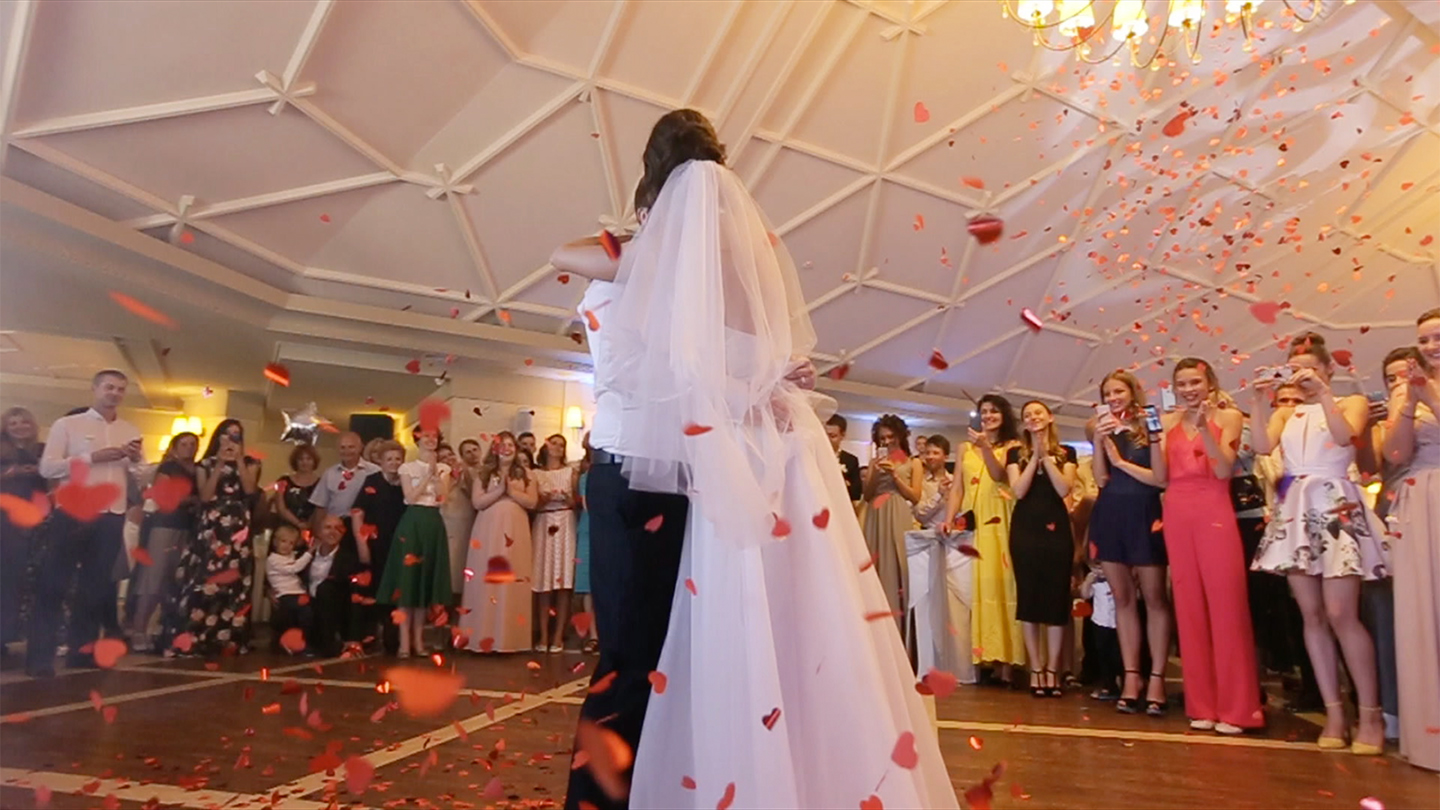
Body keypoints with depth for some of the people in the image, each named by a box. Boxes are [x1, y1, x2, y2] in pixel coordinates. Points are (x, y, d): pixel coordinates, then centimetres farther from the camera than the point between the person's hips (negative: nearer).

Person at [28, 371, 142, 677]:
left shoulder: (131, 432, 14)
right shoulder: (67, 425, 2)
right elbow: (47, 468, -8)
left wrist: (137, 461, -7)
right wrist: (92, 457, -17)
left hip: (112, 518, 4)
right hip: (72, 515, -4)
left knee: (96, 588, 10)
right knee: (52, 586, 0)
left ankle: (81, 652, 19)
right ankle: (40, 657, 6)